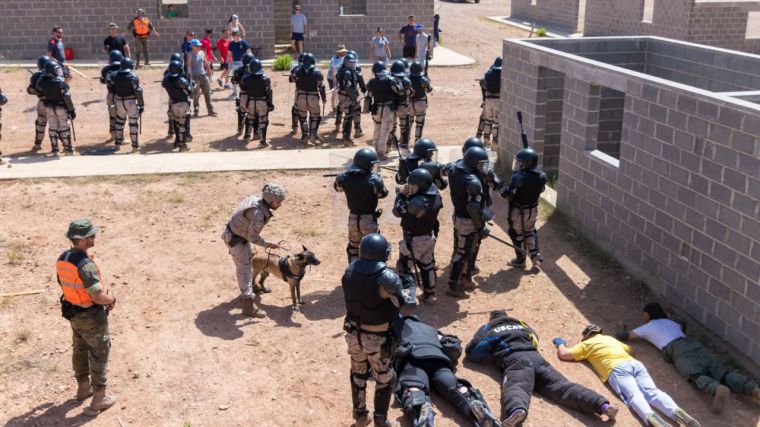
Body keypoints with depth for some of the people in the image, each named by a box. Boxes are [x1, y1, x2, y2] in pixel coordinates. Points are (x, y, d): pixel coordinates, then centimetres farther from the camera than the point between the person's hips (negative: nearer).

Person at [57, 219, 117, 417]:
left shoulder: (62, 258, -4)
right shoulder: (86, 265, -34)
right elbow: (99, 297, -31)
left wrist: (105, 291, 7)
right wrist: (111, 298, -7)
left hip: (73, 313, 8)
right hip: (91, 317, -8)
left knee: (80, 350, 25)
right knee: (99, 355, 8)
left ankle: (83, 388, 45)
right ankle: (99, 399, 19)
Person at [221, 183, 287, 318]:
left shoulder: (257, 199, -8)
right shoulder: (258, 213, -36)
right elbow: (253, 236, -26)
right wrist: (268, 244, -14)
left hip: (242, 234, 10)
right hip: (234, 238, -10)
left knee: (249, 259, 26)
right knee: (244, 269, -7)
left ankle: (250, 287, 49)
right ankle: (248, 306, -4)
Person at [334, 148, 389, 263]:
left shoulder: (344, 177, -11)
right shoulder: (374, 179, -22)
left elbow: (337, 187, 11)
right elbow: (383, 194, -5)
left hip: (353, 219, 4)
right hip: (369, 220, -4)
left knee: (353, 247, 23)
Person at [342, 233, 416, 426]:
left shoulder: (350, 270, -9)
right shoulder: (388, 278, -25)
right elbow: (407, 307, -18)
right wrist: (409, 285, 0)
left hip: (353, 333, 5)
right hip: (376, 338, -5)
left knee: (358, 373, 26)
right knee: (384, 379, 16)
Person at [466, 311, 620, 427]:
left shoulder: (488, 328, 23)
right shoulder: (521, 324, 37)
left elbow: (472, 353, 17)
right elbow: (535, 338, 54)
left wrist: (491, 351, 37)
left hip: (515, 361, -4)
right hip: (536, 358, 5)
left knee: (515, 388, -32)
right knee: (562, 386, -11)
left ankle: (517, 410, -68)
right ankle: (603, 405, -33)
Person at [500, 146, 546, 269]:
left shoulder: (519, 177, -29)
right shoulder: (541, 176, -8)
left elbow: (508, 193, -29)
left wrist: (503, 191, -8)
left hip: (518, 211, -5)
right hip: (533, 209, 5)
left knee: (517, 234, 14)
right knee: (530, 231, 27)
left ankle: (520, 260, 26)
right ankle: (535, 255, 24)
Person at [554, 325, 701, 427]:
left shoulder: (587, 343, 24)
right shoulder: (611, 339, 40)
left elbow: (564, 354, 20)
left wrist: (560, 343, 41)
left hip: (617, 368, -5)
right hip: (635, 363, 5)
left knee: (633, 395, -26)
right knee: (652, 391, -14)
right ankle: (677, 412, -41)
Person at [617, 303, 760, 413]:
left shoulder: (647, 327, 23)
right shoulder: (671, 322, 38)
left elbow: (622, 336, 25)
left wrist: (623, 330, 49)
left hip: (678, 350, -5)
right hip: (694, 344, 5)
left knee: (697, 376, -28)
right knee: (721, 372, -12)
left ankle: (718, 389, -60)